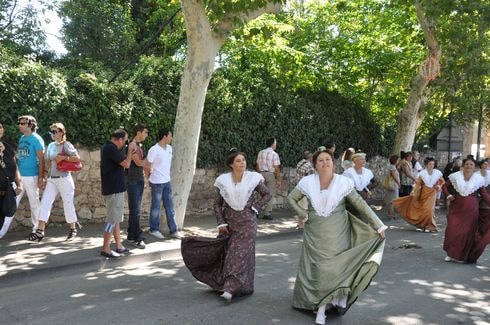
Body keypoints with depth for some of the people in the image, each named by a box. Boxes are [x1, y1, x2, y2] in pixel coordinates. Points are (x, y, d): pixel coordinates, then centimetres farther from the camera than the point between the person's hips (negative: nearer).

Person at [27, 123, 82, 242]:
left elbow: (77, 158, -12)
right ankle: (40, 231, -1)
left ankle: (73, 229, 16)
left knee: (68, 204, 2)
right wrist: (45, 179, 10)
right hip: (51, 179, 6)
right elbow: (48, 164, 14)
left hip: (64, 179, -6)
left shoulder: (66, 144, -6)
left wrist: (63, 157, -19)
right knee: (45, 202, -2)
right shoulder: (50, 146, 11)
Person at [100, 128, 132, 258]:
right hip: (114, 189, -11)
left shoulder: (106, 147, 12)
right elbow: (126, 164, -20)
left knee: (116, 218, 15)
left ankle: (119, 245, 22)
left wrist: (128, 151, 6)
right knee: (113, 218, -4)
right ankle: (105, 248, 2)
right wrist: (130, 150, -8)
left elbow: (120, 162, 18)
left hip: (114, 188, 11)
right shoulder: (112, 149, -19)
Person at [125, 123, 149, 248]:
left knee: (135, 209, 12)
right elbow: (139, 162, -15)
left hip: (140, 180, 8)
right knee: (135, 210, -6)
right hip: (133, 181, -8)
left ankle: (132, 236, 21)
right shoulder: (132, 145, -13)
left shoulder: (140, 146, 13)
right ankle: (137, 238, -1)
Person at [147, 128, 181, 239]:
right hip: (157, 182, -7)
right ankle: (154, 229, 20)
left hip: (167, 181, 7)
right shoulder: (154, 150, -16)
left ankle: (173, 230, 16)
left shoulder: (169, 148, 7)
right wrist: (150, 178, -4)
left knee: (170, 207, 10)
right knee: (156, 207, 6)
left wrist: (167, 175, 15)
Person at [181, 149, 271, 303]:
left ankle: (230, 289, -10)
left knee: (240, 254, -9)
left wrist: (255, 207, -4)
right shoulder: (223, 180, -1)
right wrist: (221, 223, -3)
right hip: (229, 222, 2)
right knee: (226, 253, 8)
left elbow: (267, 195, 8)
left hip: (247, 222, -2)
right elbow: (217, 204, 5)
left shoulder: (253, 178, -4)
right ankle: (223, 284, 26)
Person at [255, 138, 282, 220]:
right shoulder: (274, 154, -9)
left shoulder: (260, 153, 8)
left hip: (261, 173, 5)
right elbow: (276, 168, -12)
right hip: (271, 174, -5)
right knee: (270, 194, 1)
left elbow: (257, 166, 10)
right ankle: (267, 213, -1)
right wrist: (279, 180, -7)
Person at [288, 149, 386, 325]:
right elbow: (291, 198, 8)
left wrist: (378, 225, -6)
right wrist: (304, 214, -3)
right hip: (315, 233, 1)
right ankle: (322, 307, 12)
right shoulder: (307, 182, -6)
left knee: (336, 267, 0)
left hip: (337, 234, 0)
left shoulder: (344, 182, -8)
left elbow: (361, 205, -4)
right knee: (317, 268, 2)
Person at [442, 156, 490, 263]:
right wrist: (448, 195, -4)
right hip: (456, 208, 0)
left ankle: (463, 256, 17)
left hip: (471, 210, 0)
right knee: (452, 230, -2)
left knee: (468, 232, 3)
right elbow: (445, 186, 12)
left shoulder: (478, 179, 1)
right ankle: (451, 254, 13)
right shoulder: (455, 176, 1)